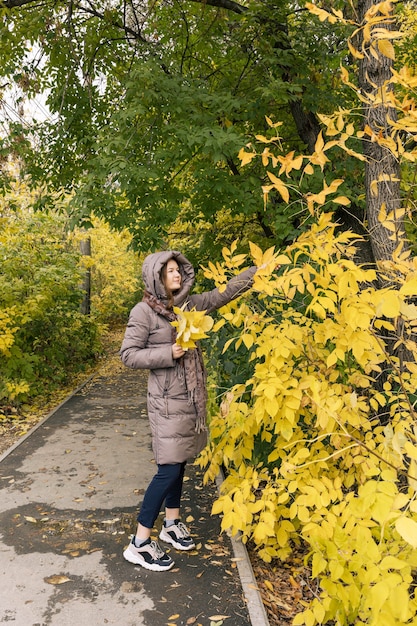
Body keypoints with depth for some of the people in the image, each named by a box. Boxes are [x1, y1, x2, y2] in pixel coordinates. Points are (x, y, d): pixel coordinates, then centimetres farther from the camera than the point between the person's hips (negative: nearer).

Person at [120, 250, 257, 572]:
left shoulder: (188, 303, 6)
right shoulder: (144, 311, -11)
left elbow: (225, 293, 11)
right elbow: (129, 355, -12)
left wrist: (259, 270, 8)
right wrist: (169, 353, -19)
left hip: (192, 398, 7)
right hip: (168, 401, -7)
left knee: (179, 462, 17)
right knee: (169, 468, -6)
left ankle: (172, 524, 35)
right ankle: (140, 543, 8)